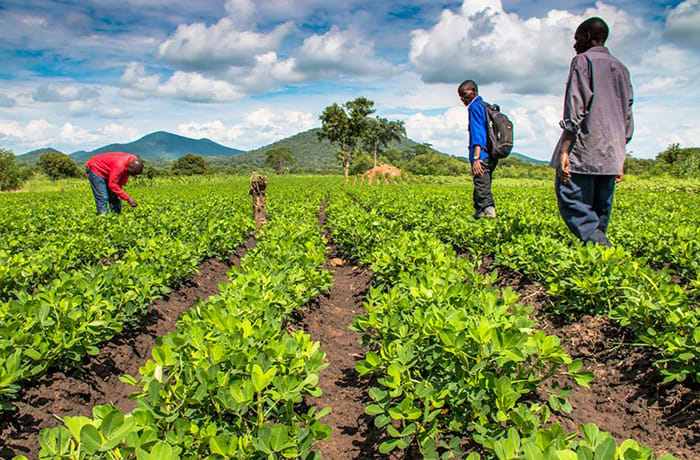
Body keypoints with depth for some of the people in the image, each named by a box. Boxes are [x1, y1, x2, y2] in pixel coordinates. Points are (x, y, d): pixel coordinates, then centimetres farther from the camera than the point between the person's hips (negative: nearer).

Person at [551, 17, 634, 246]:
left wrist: (563, 150, -15)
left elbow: (575, 108, -11)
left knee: (574, 206, -10)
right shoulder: (621, 68, 22)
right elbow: (627, 117, 21)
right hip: (611, 154, 7)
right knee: (600, 212, 10)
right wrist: (620, 157, 24)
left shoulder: (583, 60, 1)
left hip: (584, 151, -7)